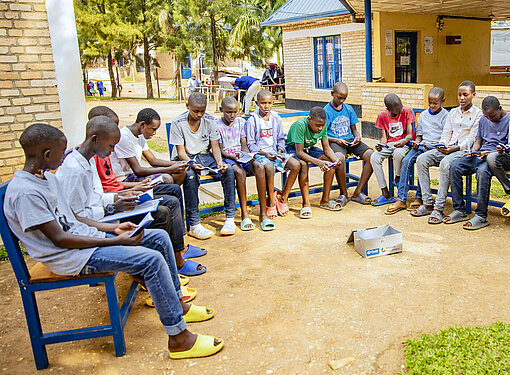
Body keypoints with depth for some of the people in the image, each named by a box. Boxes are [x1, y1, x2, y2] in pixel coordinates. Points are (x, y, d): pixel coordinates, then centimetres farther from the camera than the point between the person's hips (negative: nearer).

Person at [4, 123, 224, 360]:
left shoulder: (47, 177, 9)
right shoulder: (24, 192, -20)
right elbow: (59, 238, -21)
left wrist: (113, 228, 5)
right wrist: (115, 241, -21)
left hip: (84, 237, 10)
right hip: (69, 257, -10)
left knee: (159, 238, 4)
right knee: (152, 260, -24)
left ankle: (177, 305, 18)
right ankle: (179, 338, -14)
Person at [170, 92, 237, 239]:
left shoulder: (210, 121, 1)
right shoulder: (178, 123, -10)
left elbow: (215, 146, 1)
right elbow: (181, 151, -11)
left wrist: (219, 162, -19)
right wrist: (192, 165, -31)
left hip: (205, 156, 4)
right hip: (185, 159, -3)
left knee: (229, 170, -24)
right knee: (190, 176, -38)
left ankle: (230, 218, -19)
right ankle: (194, 225, -34)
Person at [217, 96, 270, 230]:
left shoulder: (241, 122, 12)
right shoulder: (217, 126, 0)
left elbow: (244, 145, 10)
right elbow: (220, 150, -2)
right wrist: (233, 157, -19)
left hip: (242, 155, 4)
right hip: (227, 158, -3)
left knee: (259, 167, -28)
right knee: (239, 171, -37)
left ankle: (263, 213, -27)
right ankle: (244, 215, -27)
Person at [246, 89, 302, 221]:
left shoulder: (276, 119, 10)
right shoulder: (252, 120, -4)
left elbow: (281, 139, 16)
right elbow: (251, 144, -4)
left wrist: (280, 151, -4)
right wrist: (264, 153, -17)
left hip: (275, 152, 5)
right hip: (259, 154, -5)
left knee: (296, 165, -19)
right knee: (269, 168, -37)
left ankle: (283, 197, -5)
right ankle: (270, 203, -18)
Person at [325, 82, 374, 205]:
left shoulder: (348, 109, 14)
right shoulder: (326, 111, 0)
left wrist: (358, 136, -2)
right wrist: (336, 140, -17)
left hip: (350, 140, 5)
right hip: (334, 141, -5)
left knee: (371, 155, -21)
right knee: (339, 158, -39)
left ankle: (357, 193, -12)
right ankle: (344, 194, -16)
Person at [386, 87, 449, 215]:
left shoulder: (445, 116, 2)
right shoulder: (423, 115, 18)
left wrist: (437, 145, -19)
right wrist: (417, 142, 2)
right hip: (422, 146, 5)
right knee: (406, 160, -23)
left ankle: (419, 198, -23)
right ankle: (401, 199, -25)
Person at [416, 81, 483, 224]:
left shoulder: (478, 114, 3)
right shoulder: (452, 112, 21)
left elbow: (471, 138, -6)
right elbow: (446, 133, 15)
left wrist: (455, 148, -21)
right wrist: (442, 145, -7)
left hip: (464, 150, -6)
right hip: (447, 148, 6)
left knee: (445, 163, -37)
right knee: (421, 159, -20)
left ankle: (439, 208, -34)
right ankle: (427, 203, -18)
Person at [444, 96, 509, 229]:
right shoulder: (483, 120, 19)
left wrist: (491, 153, -20)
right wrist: (472, 151, 2)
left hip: (498, 157, -6)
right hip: (480, 155, 6)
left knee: (482, 171, -38)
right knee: (455, 166, -21)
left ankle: (481, 216, -30)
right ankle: (459, 211, -17)